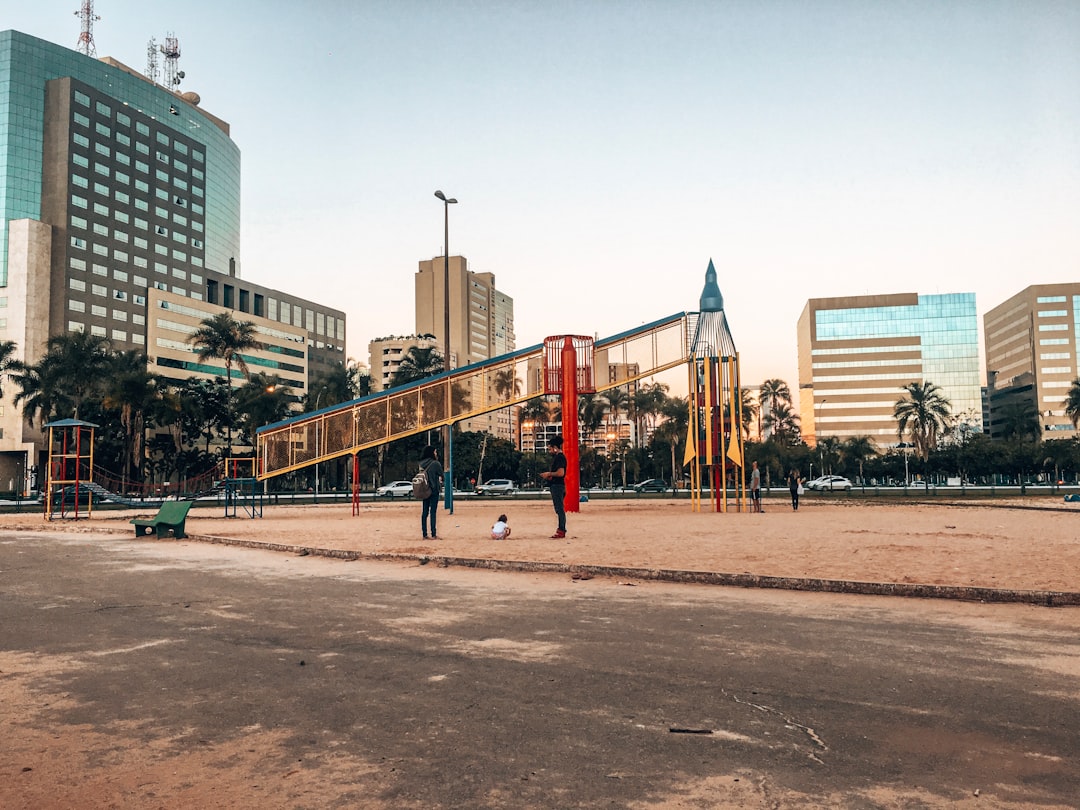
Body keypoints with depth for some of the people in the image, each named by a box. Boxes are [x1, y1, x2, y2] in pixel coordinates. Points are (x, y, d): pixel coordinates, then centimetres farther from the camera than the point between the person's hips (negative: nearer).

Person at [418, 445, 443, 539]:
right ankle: (433, 534, -3)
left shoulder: (421, 464, 5)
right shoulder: (435, 464, -12)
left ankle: (425, 534, 9)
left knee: (425, 512, 8)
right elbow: (441, 475, -3)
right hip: (434, 490, -5)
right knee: (433, 512, -3)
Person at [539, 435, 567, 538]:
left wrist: (549, 474, -12)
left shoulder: (560, 457, -14)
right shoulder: (556, 457, 18)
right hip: (556, 486, 11)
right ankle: (561, 529, 17)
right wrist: (548, 475, 13)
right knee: (559, 509, 12)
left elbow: (561, 473, -23)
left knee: (560, 509, -9)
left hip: (558, 486, -11)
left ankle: (561, 531, -8)